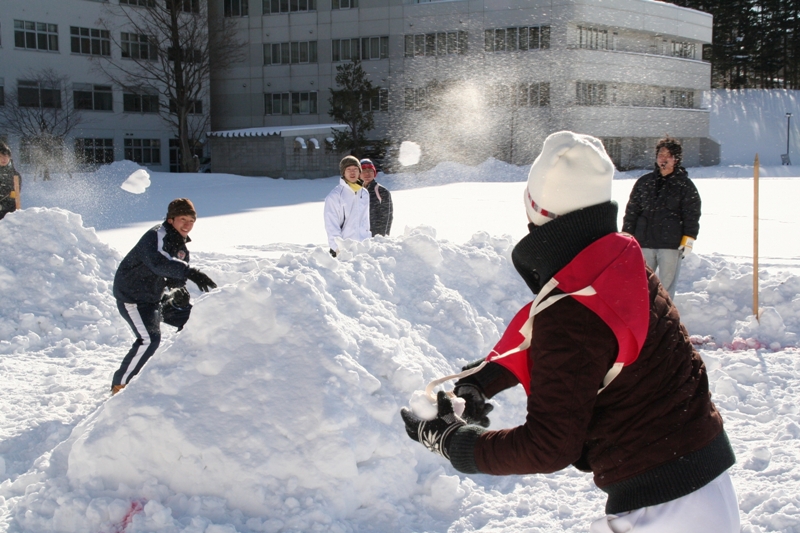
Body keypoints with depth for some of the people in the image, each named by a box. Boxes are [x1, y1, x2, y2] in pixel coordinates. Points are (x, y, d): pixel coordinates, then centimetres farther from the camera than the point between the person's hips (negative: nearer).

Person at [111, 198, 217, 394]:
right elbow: (160, 262, -45)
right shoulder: (156, 237, -24)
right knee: (149, 339, -23)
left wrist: (180, 291, -13)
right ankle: (120, 385, -10)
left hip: (156, 296, 10)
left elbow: (176, 274, 11)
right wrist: (190, 272, -59)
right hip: (132, 296, -9)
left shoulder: (181, 244, 6)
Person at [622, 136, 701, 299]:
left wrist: (688, 239, -9)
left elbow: (692, 214, 0)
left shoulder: (685, 184, 4)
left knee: (667, 285, 2)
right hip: (644, 242, 3)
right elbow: (632, 211, 13)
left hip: (671, 244, -3)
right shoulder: (644, 182, 11)